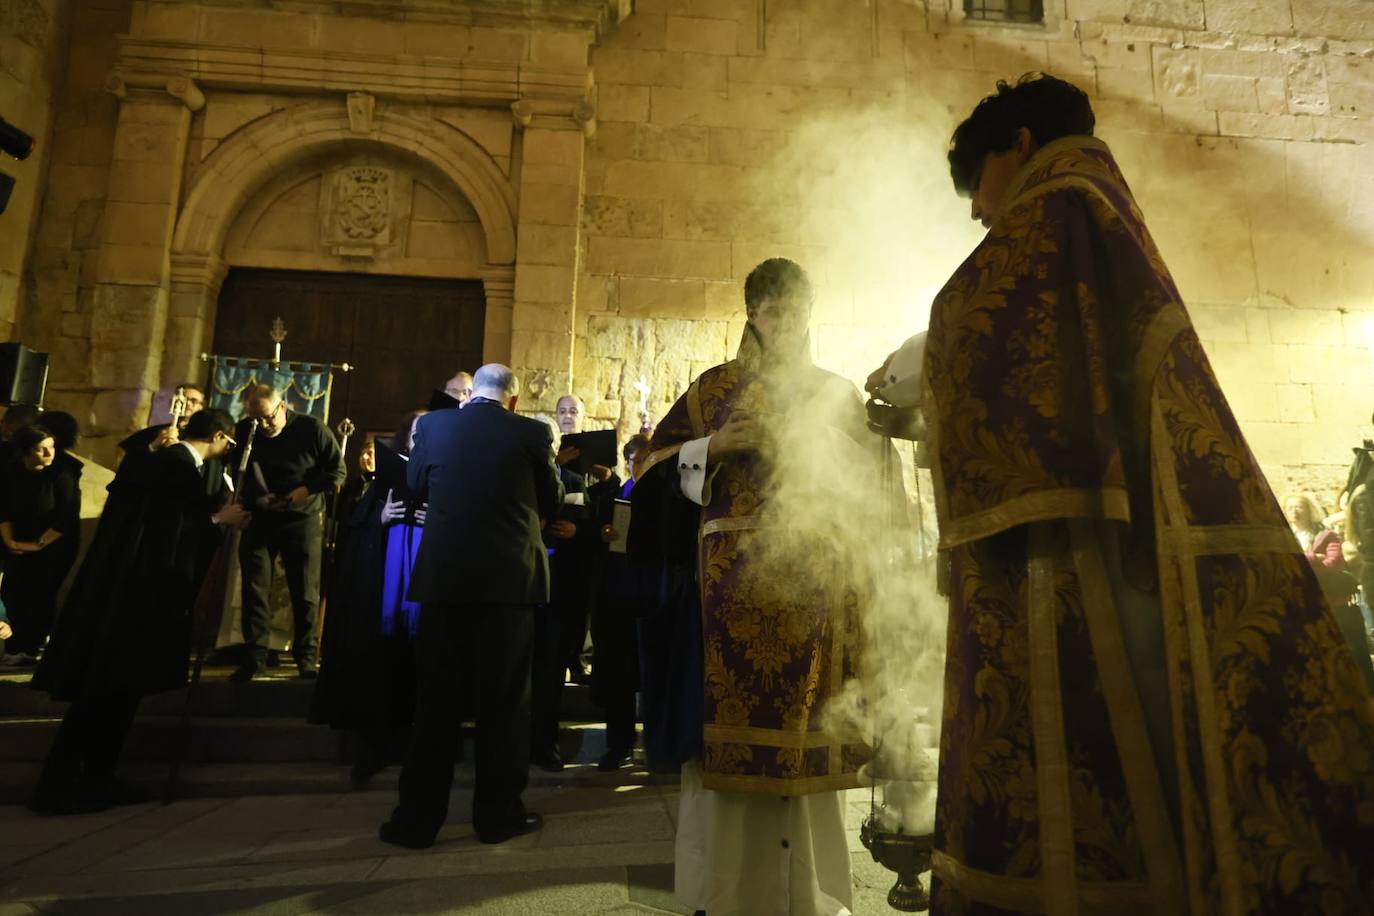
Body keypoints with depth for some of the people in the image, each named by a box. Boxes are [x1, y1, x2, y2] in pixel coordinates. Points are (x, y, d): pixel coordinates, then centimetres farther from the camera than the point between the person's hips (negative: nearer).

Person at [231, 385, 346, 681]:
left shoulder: (312, 430, -9)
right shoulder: (244, 432, -1)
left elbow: (337, 470, -5)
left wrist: (307, 489, -19)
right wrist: (254, 497, -10)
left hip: (303, 519, -3)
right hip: (259, 519, 3)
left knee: (306, 592, -1)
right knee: (254, 588, 1)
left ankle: (306, 658, 9)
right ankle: (254, 657, 11)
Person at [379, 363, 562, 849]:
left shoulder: (432, 424, 2)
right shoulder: (531, 433, -3)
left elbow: (415, 485, 17)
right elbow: (551, 501, 8)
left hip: (443, 575, 2)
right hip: (508, 577, -1)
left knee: (436, 696, 9)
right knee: (503, 698, 7)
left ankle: (416, 817, 16)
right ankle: (499, 813, 16)